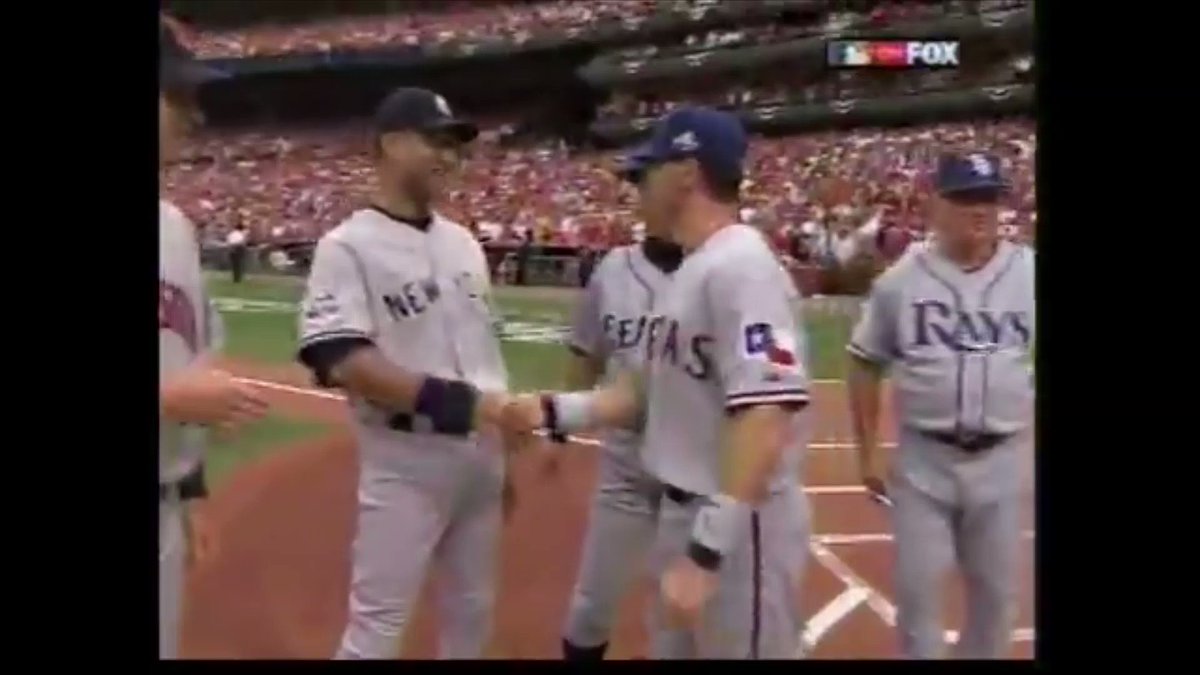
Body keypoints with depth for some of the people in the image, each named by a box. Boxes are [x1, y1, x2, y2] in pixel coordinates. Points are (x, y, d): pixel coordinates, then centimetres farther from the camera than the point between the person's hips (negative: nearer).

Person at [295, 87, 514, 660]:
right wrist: (454, 401, -28)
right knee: (377, 624, -1)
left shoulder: (462, 241, 11)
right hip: (404, 460, -7)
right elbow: (344, 361, -22)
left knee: (472, 610, 18)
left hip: (480, 452, 7)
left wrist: (506, 447, 16)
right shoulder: (348, 246, -11)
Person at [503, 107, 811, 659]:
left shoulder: (740, 267, -21)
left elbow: (765, 417, -29)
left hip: (740, 525, -10)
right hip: (680, 512, 10)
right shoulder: (686, 273, 10)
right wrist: (554, 412, 4)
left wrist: (707, 552, -32)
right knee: (671, 646, 22)